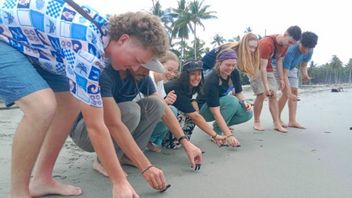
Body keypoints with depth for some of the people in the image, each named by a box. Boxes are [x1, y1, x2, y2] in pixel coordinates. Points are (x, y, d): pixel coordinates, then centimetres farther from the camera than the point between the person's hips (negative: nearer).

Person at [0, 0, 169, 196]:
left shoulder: (106, 28, -9)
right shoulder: (87, 49, -36)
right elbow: (95, 126, -32)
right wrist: (120, 181, -22)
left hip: (29, 43, 9)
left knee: (71, 103, -2)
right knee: (43, 106, -30)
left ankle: (42, 179, 9)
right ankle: (18, 192, -9)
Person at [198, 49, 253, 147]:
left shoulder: (234, 74, -11)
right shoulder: (211, 80, -32)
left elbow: (239, 93, 1)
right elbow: (216, 112, -36)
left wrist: (244, 102, -23)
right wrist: (228, 135, -41)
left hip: (222, 104, 6)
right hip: (205, 109, -6)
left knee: (247, 113, -16)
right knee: (232, 100, -32)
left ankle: (220, 125, 6)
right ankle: (217, 132, -16)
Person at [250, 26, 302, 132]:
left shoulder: (285, 44, -7)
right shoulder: (267, 43, -31)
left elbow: (279, 60, 5)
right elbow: (263, 67, -30)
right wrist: (266, 87, -30)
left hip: (268, 68, 7)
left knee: (273, 95, -1)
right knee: (261, 94, -14)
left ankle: (277, 123, 0)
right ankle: (256, 122, 1)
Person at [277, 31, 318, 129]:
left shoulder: (309, 51, -15)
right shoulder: (291, 51, -37)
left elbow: (303, 66, 2)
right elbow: (284, 75, -37)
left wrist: (305, 74, -22)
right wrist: (288, 92, -41)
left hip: (292, 68, 7)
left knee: (295, 92, -2)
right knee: (285, 93, -18)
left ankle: (292, 121, 1)